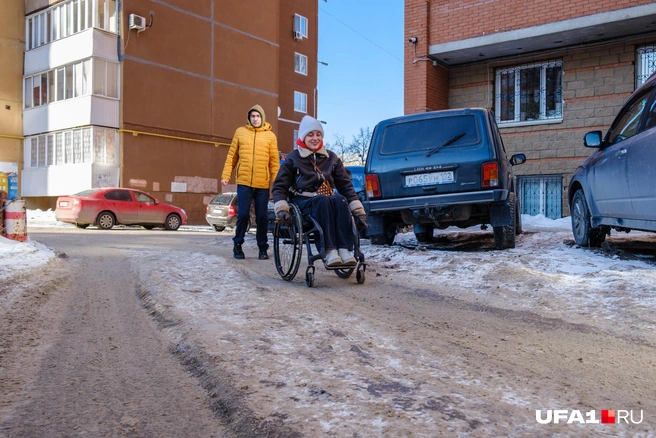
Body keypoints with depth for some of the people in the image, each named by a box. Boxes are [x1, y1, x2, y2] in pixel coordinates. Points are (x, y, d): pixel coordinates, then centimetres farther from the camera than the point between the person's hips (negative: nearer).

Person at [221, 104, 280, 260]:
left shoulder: (270, 136, 7)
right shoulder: (240, 132, 9)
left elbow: (274, 161, 4)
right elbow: (232, 156, 9)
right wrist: (226, 175, 1)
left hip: (263, 185, 0)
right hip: (244, 182, 0)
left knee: (262, 217, 5)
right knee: (243, 215, 0)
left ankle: (263, 248, 16)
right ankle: (238, 244, 16)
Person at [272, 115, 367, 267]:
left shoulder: (331, 158, 11)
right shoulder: (293, 159, 3)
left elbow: (346, 185, 8)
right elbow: (279, 187, 1)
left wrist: (358, 211, -2)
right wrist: (281, 209, -19)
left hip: (325, 201, 3)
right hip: (302, 203, -3)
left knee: (339, 199, -33)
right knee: (322, 200, -37)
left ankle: (345, 250, -41)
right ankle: (330, 252, -45)